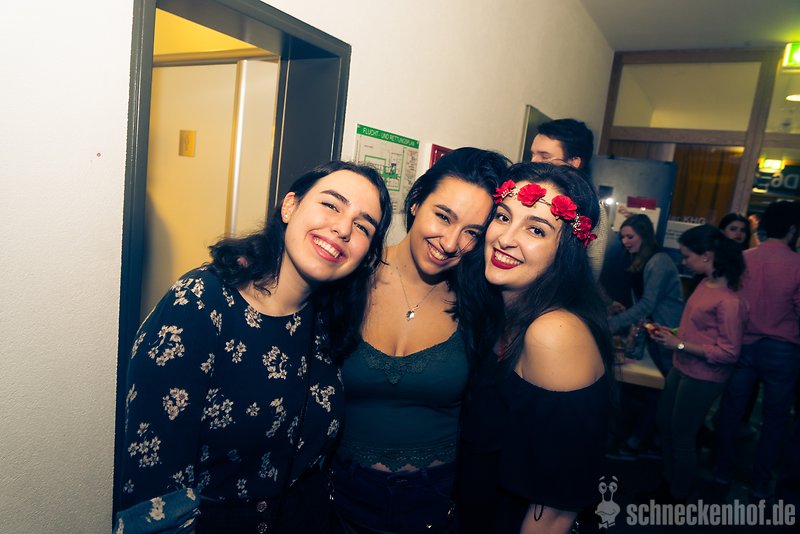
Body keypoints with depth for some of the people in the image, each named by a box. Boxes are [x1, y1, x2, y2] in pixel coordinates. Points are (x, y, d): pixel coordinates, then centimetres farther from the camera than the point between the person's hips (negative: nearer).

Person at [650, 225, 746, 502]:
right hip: (681, 369, 8)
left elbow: (728, 353, -22)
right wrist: (671, 332, 1)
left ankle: (678, 496, 34)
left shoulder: (729, 301, -24)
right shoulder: (705, 284, 0)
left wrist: (679, 344, -21)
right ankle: (667, 481, 43)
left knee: (682, 437, 10)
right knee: (665, 424, 21)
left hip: (702, 378, -8)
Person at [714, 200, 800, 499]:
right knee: (774, 419, 14)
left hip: (743, 344, 2)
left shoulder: (742, 259, -7)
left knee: (731, 410, 15)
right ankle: (760, 484, 25)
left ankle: (723, 470, 28)